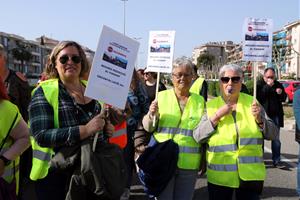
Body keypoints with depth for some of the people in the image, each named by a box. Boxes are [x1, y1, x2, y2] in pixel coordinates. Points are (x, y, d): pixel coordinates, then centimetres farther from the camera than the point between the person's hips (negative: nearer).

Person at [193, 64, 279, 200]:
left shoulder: (251, 102, 3)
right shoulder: (210, 106, 0)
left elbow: (273, 134, 3)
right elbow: (197, 137, -9)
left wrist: (259, 119, -15)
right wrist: (217, 116, -17)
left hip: (251, 175, 1)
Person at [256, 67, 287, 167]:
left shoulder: (278, 85, 11)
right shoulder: (259, 84, -2)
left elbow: (284, 99, 14)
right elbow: (259, 96, -19)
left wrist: (281, 93, -7)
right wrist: (268, 86, -21)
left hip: (275, 115, 3)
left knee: (276, 139, 5)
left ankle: (276, 160, 11)